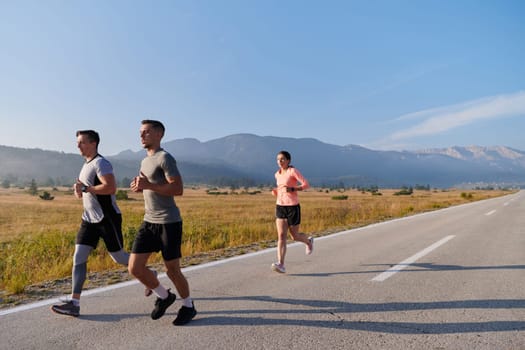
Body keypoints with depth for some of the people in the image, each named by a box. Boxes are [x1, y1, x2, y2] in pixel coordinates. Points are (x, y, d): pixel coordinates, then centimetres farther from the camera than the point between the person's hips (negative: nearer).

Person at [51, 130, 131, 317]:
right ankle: (74, 303, 5)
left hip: (108, 219, -9)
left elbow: (111, 188, -29)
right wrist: (78, 189, 3)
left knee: (118, 257, 3)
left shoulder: (100, 163, -14)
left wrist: (86, 188, -21)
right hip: (90, 219, 9)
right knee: (78, 258, 1)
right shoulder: (86, 165, 16)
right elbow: (81, 194, 25)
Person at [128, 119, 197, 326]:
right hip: (148, 222, 8)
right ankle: (164, 296, 27)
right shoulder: (145, 161, 18)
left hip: (169, 223, -8)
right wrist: (139, 186, 8)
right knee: (134, 268, 4)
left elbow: (178, 189, -19)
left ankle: (188, 307, 27)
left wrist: (148, 185, -21)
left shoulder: (164, 158, -9)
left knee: (172, 270, 3)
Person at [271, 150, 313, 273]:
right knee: (281, 236, -9)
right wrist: (276, 191, 6)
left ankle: (309, 241, 41)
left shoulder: (293, 171, -8)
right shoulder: (277, 174, 11)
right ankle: (281, 264, -13)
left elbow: (306, 185, -14)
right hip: (280, 207, 5)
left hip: (293, 207, -5)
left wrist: (291, 189, -26)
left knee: (295, 236, 8)